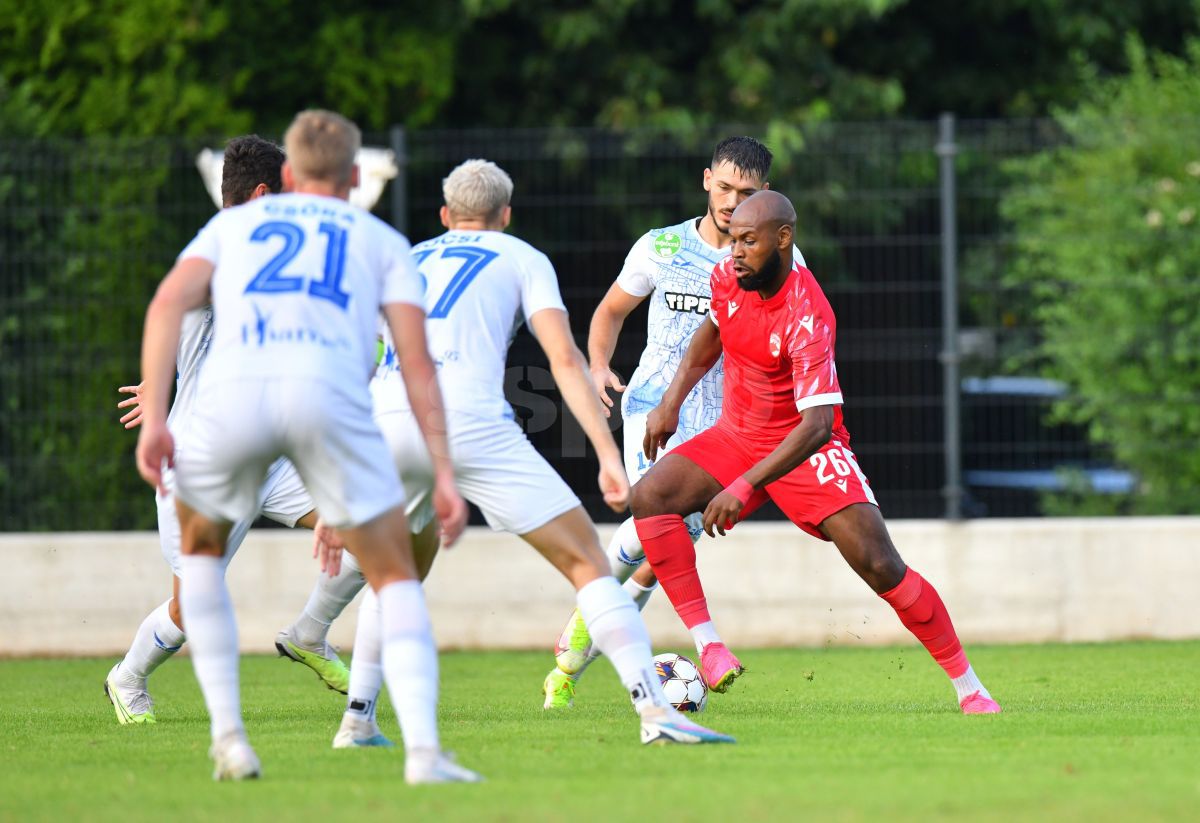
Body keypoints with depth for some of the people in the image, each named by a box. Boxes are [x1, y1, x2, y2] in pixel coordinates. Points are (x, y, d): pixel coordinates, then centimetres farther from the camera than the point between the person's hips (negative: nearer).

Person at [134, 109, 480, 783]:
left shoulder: (235, 223, 31)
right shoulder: (381, 241, 29)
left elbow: (169, 303, 12)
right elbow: (417, 359, 15)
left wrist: (154, 418, 5)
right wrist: (445, 474, 11)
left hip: (234, 395, 1)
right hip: (329, 395, -1)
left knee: (200, 549, 29)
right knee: (396, 576, 12)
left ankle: (228, 737, 20)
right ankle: (423, 750, -8)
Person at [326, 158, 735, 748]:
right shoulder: (522, 258, 20)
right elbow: (564, 357, 4)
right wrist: (609, 456, -1)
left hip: (385, 422, 4)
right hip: (470, 421, -4)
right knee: (585, 560, 1)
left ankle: (357, 720, 22)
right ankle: (654, 710, -11)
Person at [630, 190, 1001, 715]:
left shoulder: (805, 318, -30)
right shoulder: (729, 277, -9)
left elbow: (817, 425, -37)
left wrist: (743, 487, -43)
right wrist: (672, 400, 10)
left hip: (805, 449, -6)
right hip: (737, 434, 6)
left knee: (879, 565, -16)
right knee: (649, 497, -18)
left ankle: (968, 687, -2)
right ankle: (707, 644, -19)